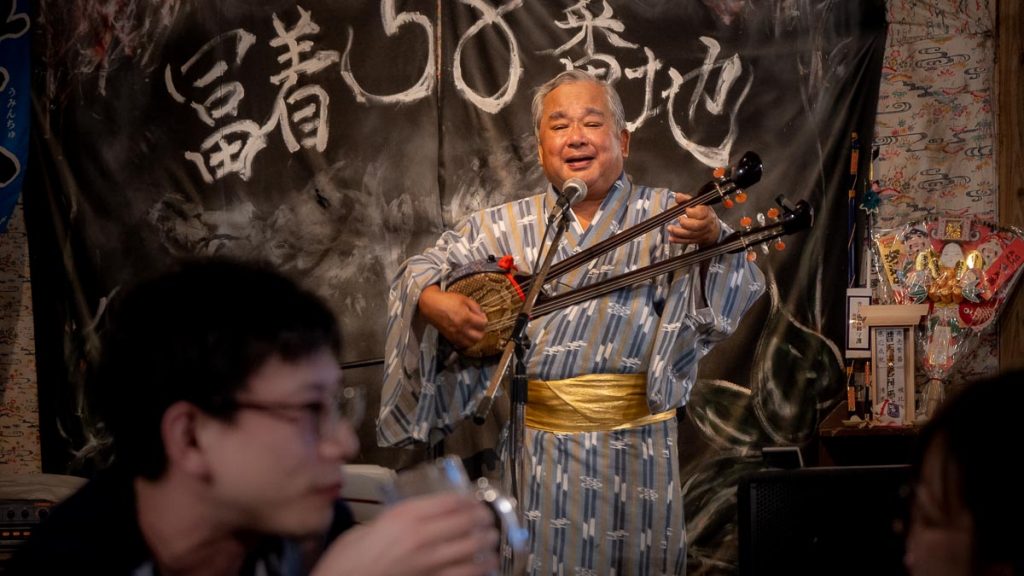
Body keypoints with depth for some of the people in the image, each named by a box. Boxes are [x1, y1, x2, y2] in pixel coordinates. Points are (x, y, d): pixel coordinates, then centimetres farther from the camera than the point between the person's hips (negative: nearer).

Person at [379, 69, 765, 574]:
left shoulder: (664, 215, -1)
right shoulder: (506, 226, 5)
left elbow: (734, 293, -13)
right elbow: (423, 269, 10)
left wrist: (711, 240, -34)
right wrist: (432, 301, -13)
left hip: (636, 450, -1)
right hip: (539, 448, 1)